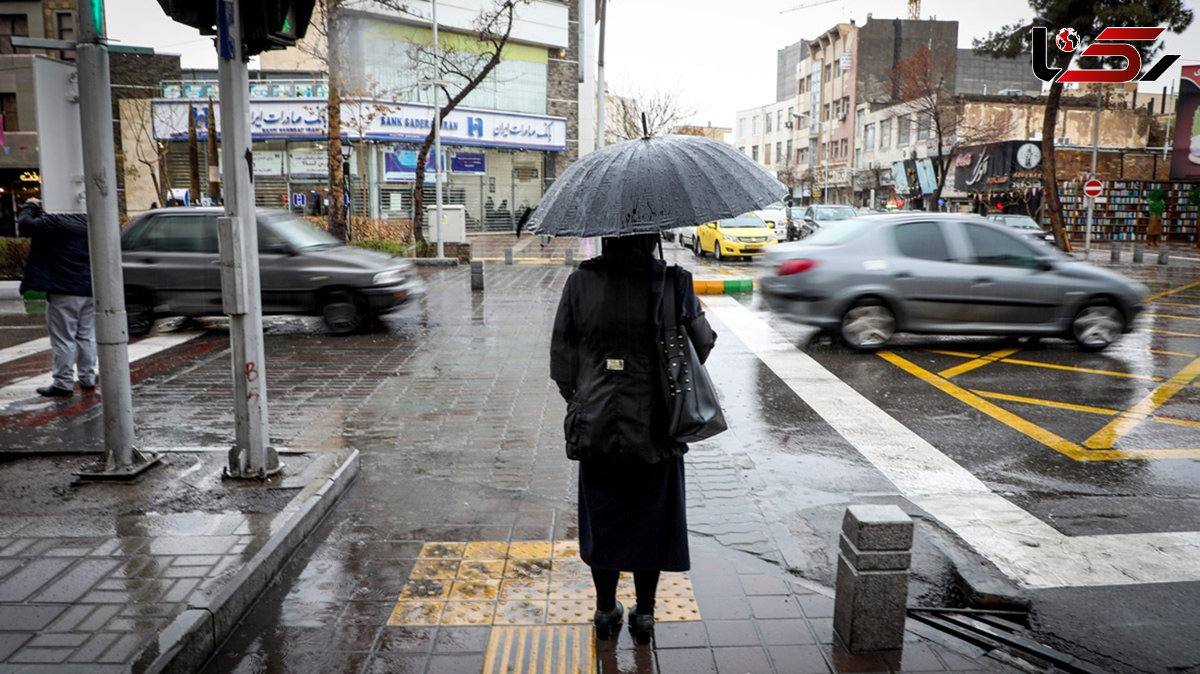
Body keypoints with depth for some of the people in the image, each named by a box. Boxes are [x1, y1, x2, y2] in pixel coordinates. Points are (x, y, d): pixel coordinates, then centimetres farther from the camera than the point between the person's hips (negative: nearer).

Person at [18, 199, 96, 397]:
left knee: (63, 339, -2)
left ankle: (64, 383, 0)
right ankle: (88, 380, 15)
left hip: (64, 292, -6)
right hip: (90, 291, 6)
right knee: (87, 337, 11)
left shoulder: (56, 222, -9)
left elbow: (26, 224, -8)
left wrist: (30, 206, 7)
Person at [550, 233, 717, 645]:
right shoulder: (673, 283, -10)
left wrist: (574, 397, 15)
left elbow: (562, 350, -1)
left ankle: (605, 611, 29)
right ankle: (644, 614, 25)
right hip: (654, 426, -1)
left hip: (596, 424, 1)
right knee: (651, 518, 14)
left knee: (601, 516, 16)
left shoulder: (581, 282, -7)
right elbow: (702, 342, -1)